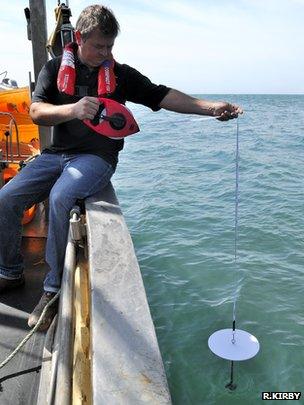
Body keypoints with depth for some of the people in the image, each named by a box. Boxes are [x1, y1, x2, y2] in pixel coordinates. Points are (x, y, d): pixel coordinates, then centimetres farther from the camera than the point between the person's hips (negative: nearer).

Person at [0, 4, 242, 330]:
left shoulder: (121, 74, 7)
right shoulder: (55, 68, 10)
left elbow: (163, 96, 0)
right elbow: (36, 112, -3)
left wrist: (210, 107, -12)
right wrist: (73, 110, -23)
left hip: (96, 156, -3)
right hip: (56, 153, 3)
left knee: (61, 198, -32)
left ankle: (53, 290, -16)